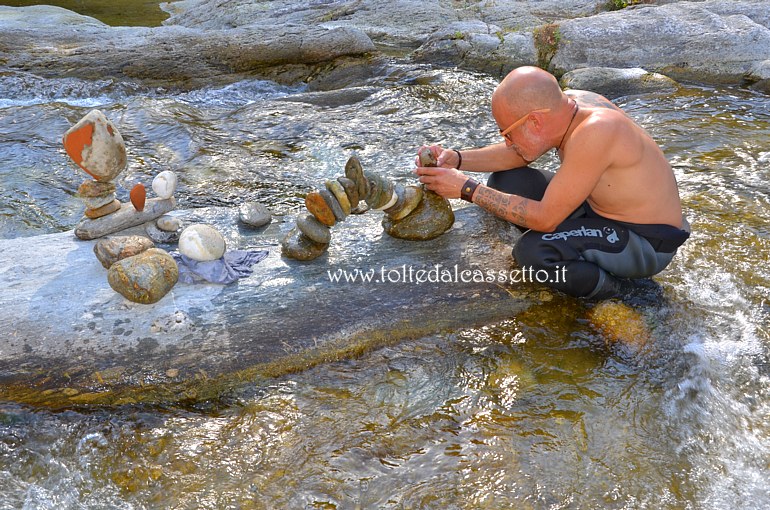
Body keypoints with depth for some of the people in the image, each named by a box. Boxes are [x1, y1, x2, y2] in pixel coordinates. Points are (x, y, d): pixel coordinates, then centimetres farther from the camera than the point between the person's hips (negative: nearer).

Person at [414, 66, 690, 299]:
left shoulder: (593, 132, -35)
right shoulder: (565, 103, -11)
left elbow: (544, 219, -30)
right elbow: (516, 154, 6)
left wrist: (467, 189, -27)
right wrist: (457, 158, -10)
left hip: (648, 243, -8)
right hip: (599, 206, 8)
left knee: (533, 251, -32)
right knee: (504, 182, 1)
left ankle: (609, 284, -3)